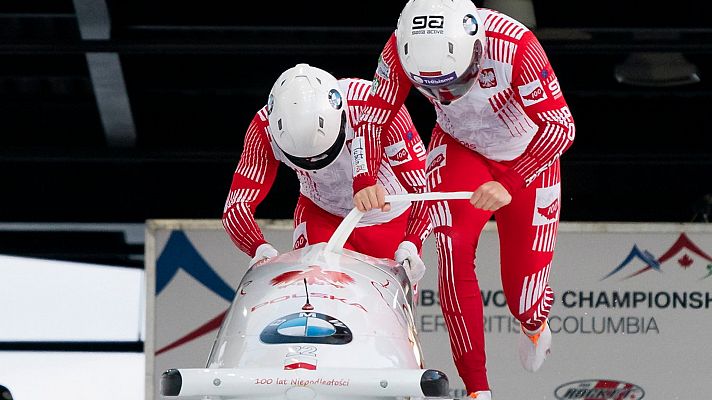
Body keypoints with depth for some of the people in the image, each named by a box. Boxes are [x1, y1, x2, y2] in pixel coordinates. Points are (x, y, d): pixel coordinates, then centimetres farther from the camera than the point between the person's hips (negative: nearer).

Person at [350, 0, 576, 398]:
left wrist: (510, 184, -45)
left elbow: (562, 126, -34)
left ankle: (535, 327, 41)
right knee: (454, 252, -24)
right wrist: (365, 179, -37)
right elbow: (373, 118, -18)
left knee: (524, 299, 0)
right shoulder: (401, 50, -28)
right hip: (459, 150, 2)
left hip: (527, 157, -2)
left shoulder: (516, 46, -38)